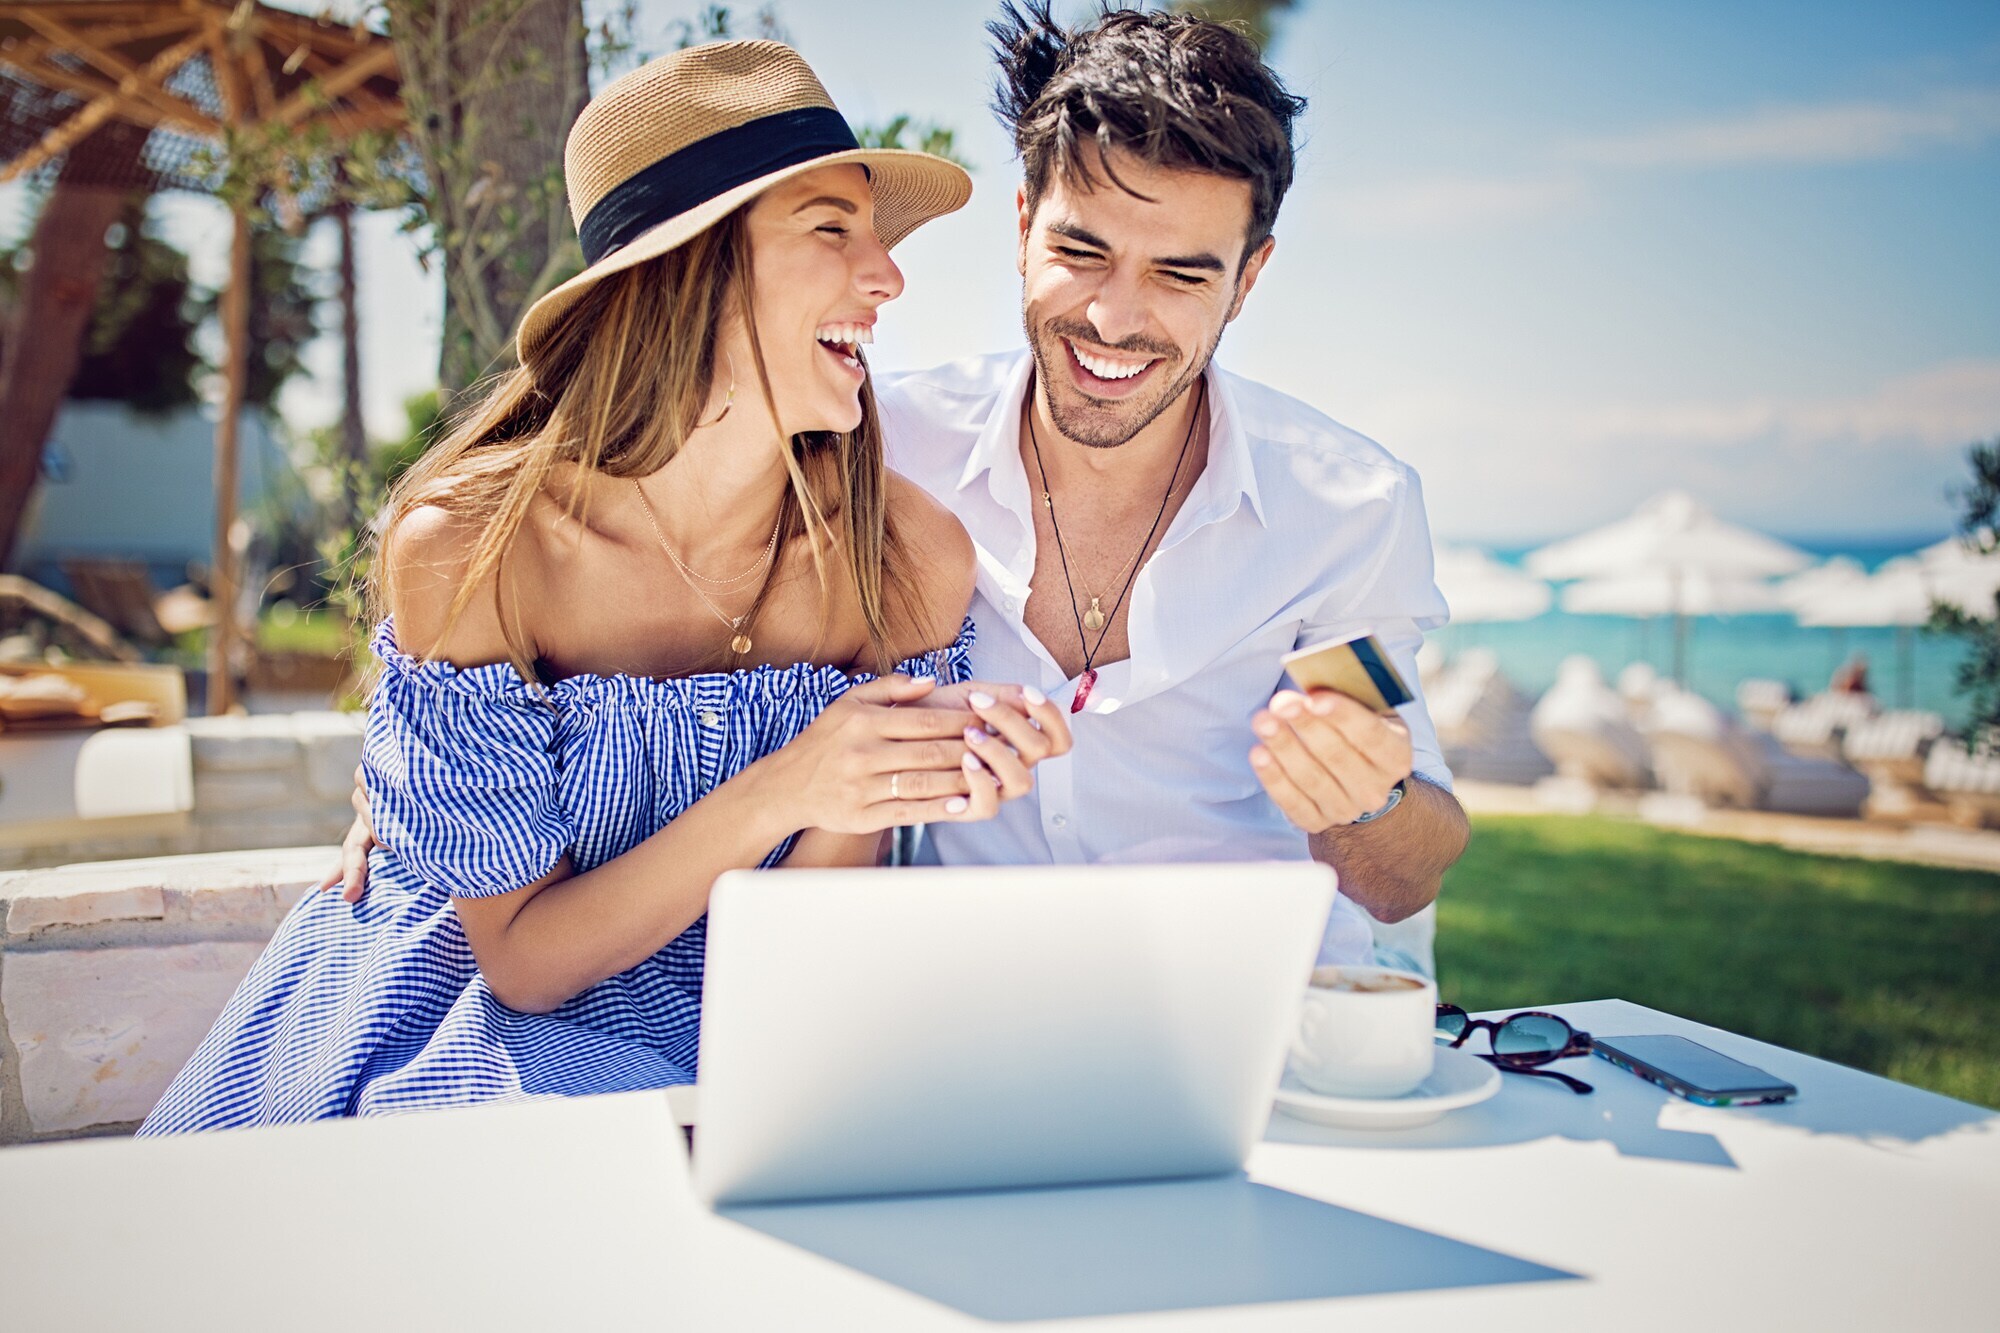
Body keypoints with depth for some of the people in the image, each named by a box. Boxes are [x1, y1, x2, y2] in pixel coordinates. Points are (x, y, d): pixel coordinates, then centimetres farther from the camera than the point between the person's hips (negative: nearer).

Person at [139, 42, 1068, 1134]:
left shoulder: (912, 559, -14)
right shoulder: (466, 549, -21)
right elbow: (520, 956, -16)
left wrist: (878, 803, -29)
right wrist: (780, 796, -31)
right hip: (475, 1004, -2)